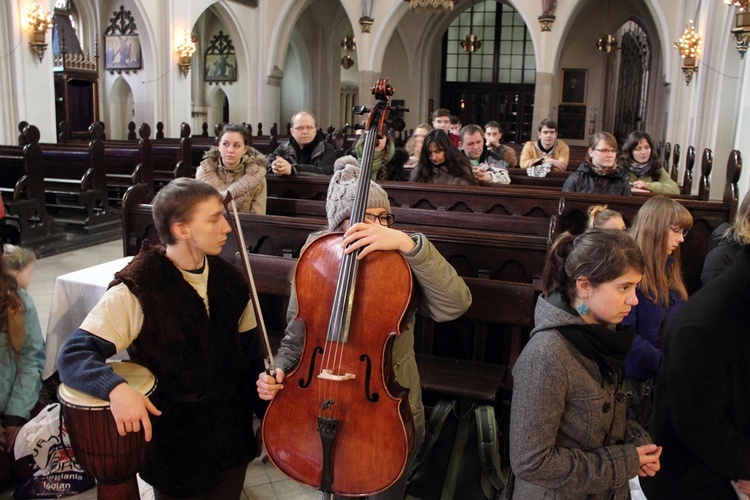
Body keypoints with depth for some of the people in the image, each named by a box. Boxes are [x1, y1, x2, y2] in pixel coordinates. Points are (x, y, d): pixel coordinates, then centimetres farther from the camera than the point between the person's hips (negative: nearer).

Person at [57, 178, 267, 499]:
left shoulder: (228, 280, -2)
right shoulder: (137, 290, -17)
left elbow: (248, 351, 6)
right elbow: (74, 355, -21)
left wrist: (267, 411, -1)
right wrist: (116, 388, -40)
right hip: (175, 442, -4)